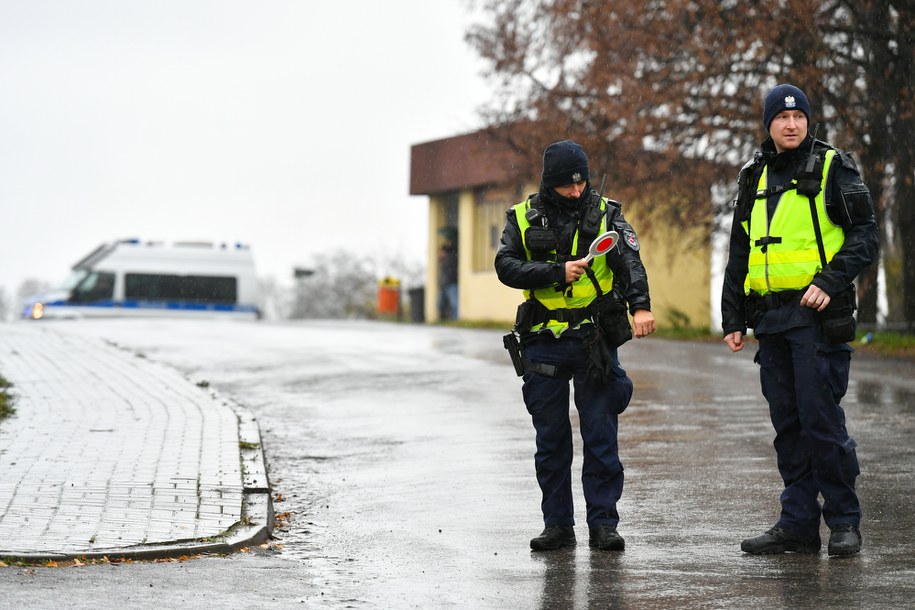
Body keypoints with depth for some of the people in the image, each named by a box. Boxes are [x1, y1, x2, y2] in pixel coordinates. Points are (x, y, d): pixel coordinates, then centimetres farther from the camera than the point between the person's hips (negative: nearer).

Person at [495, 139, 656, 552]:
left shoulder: (605, 214, 3)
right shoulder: (523, 217, 5)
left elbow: (630, 262, -11)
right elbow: (506, 266, -7)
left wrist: (640, 305, -28)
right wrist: (557, 273, -18)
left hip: (595, 342, -1)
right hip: (543, 343, 1)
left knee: (601, 435, -2)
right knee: (550, 439, 7)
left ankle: (603, 522, 5)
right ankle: (557, 524, 14)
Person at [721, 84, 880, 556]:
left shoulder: (833, 168, 0)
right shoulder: (755, 178, 17)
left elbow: (865, 237, -4)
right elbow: (739, 254, 21)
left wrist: (830, 280, -18)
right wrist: (732, 318, 17)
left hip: (817, 313, -6)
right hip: (770, 319, 6)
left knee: (822, 419, -8)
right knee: (788, 424, 8)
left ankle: (844, 521, 2)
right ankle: (798, 522, 13)